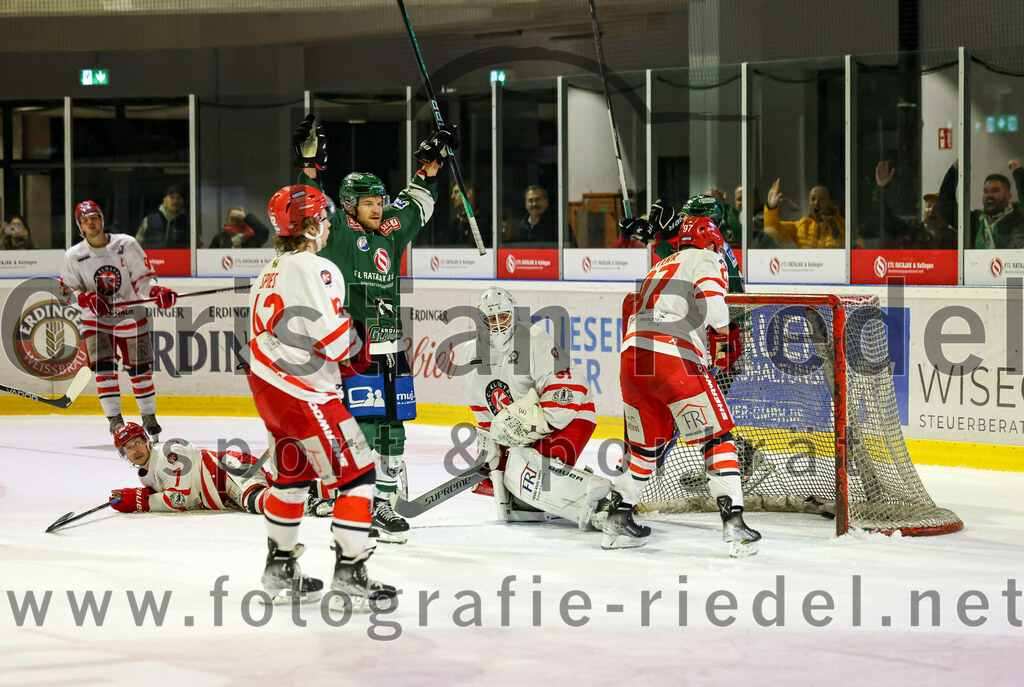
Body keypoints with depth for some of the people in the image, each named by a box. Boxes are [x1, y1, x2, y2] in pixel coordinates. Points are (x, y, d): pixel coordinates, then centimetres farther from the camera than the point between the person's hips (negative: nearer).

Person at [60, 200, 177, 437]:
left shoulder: (126, 244, -6)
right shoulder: (73, 256, -3)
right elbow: (68, 291, 1)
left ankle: (149, 416, 18)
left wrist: (157, 292, -20)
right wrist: (85, 299, -19)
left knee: (139, 369, 3)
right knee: (104, 369, -13)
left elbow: (142, 278, -1)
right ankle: (114, 418, -4)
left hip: (131, 316, 0)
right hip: (96, 320, 0)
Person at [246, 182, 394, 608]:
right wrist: (358, 350, 1)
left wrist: (339, 360, 16)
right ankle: (349, 572, -6)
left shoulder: (271, 272, 15)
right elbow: (334, 340, -21)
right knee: (354, 473, -4)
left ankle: (280, 570, 29)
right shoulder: (315, 270, -16)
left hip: (267, 382, 10)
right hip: (303, 393, -10)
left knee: (291, 474, 22)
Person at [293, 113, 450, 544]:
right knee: (361, 430, -10)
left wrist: (430, 166, 28)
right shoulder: (337, 231, -2)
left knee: (392, 431, 9)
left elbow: (416, 207, 30)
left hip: (389, 352, 7)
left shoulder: (389, 233, 15)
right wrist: (310, 165, -26)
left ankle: (384, 504, 18)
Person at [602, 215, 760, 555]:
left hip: (632, 357, 7)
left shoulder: (659, 268, 32)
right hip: (674, 358, -7)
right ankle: (733, 521, -8)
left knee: (648, 444, 23)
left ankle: (615, 516, 25)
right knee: (717, 438, 0)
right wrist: (724, 336, 4)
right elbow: (709, 295, -12)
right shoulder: (705, 260, 9)